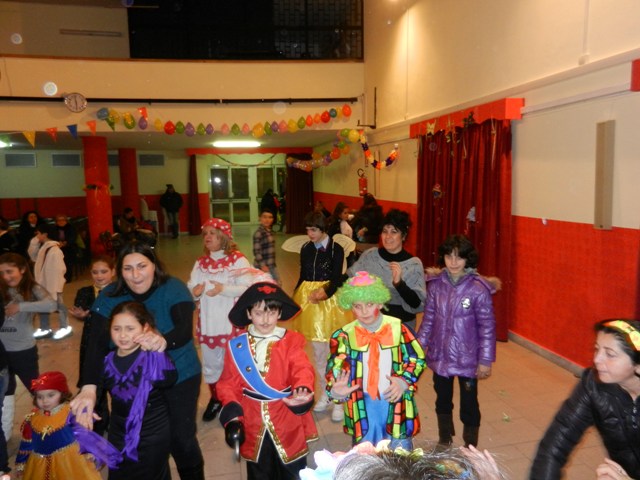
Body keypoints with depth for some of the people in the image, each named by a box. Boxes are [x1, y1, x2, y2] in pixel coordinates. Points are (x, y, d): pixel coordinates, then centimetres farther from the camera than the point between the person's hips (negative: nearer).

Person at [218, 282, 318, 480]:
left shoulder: (291, 341, -9)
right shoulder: (236, 346, -3)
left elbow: (302, 369, -22)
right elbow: (229, 384, 1)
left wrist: (302, 389, -44)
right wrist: (232, 416, -12)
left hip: (288, 423, -2)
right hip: (253, 425, 2)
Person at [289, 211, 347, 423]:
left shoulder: (335, 249, -10)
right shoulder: (305, 249, 5)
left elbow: (337, 279, -14)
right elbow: (302, 277, 10)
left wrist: (324, 293, -31)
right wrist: (294, 300, 7)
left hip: (330, 302, -5)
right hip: (309, 302, 5)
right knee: (318, 353, 14)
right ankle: (325, 394, 29)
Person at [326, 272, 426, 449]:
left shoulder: (397, 328, -6)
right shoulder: (345, 335, -9)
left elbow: (418, 358, 1)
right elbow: (336, 367, -16)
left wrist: (404, 381, -14)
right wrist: (335, 391, -36)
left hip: (395, 401, 0)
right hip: (363, 404, 0)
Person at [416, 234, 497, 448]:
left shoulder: (478, 288, -15)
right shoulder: (435, 284, -5)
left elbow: (487, 326, -10)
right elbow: (428, 319, 4)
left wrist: (486, 360, -9)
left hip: (467, 359, -4)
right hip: (439, 356, 4)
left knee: (469, 405, 11)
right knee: (442, 401, 21)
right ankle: (444, 443, 43)